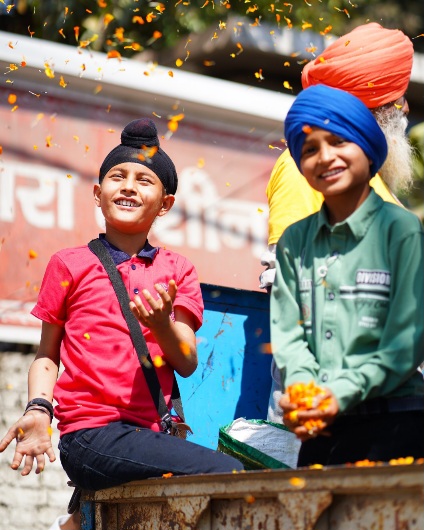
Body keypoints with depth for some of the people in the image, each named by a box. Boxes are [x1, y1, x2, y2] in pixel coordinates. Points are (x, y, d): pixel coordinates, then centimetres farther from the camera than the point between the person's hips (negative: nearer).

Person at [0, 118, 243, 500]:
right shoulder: (70, 264, 7)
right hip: (92, 435, -5)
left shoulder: (177, 270, 14)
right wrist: (38, 410, -8)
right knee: (227, 473, -21)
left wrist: (161, 323, -14)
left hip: (149, 433, 5)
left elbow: (187, 364, 5)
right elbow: (47, 355, 10)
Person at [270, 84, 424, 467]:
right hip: (320, 426, 4)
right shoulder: (294, 242, 14)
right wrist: (301, 388, -13)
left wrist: (342, 392, -16)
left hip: (393, 421, -3)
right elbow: (287, 331, 7)